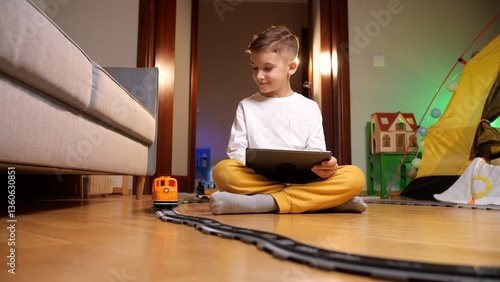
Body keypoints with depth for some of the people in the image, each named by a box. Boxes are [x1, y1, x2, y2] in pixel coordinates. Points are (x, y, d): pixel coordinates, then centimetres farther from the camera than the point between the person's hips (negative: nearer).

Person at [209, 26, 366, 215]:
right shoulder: (246, 106, 13)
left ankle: (267, 203, -32)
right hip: (259, 178, 0)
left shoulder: (309, 107, 13)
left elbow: (316, 152, 8)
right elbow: (236, 150, 6)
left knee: (354, 176, -23)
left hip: (301, 180, 1)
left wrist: (326, 167, -17)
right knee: (223, 170, -32)